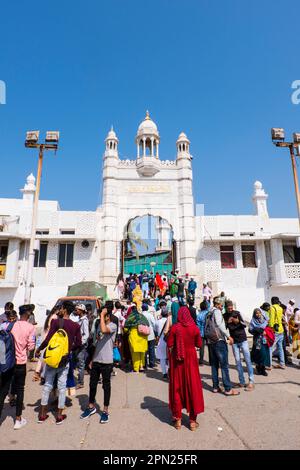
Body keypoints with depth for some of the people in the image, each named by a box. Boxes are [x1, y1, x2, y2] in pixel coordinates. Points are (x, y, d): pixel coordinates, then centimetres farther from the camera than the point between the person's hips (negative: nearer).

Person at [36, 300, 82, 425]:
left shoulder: (56, 322, -12)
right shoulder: (76, 326, -4)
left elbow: (48, 340, -16)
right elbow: (78, 344, -3)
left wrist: (39, 349, 1)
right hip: (65, 360, 1)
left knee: (47, 385, 14)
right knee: (62, 387, 11)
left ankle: (42, 414, 24)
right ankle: (59, 416, 19)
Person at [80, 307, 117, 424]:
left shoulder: (113, 326, -13)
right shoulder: (100, 325, 10)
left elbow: (104, 330, -37)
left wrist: (102, 315, -26)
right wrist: (92, 359, 16)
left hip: (107, 362, -7)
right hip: (96, 361, 7)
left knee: (106, 386, 6)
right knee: (92, 384, 16)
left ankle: (105, 411, 21)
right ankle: (91, 407, 35)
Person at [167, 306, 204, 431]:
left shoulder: (174, 328, -13)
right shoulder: (194, 328, -9)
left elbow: (169, 345, -11)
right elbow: (199, 344, 0)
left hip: (177, 360, 0)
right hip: (190, 359, 1)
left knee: (177, 387, 13)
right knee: (192, 387, 11)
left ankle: (177, 418, 22)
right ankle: (193, 420, 19)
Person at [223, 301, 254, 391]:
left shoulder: (237, 313, -5)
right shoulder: (224, 316, -1)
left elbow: (244, 325, -6)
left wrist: (238, 321, -26)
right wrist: (227, 322, -21)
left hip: (243, 339, -1)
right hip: (234, 341, 2)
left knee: (248, 360, -1)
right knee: (238, 361, 5)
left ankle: (251, 382, 3)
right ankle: (242, 382, 13)